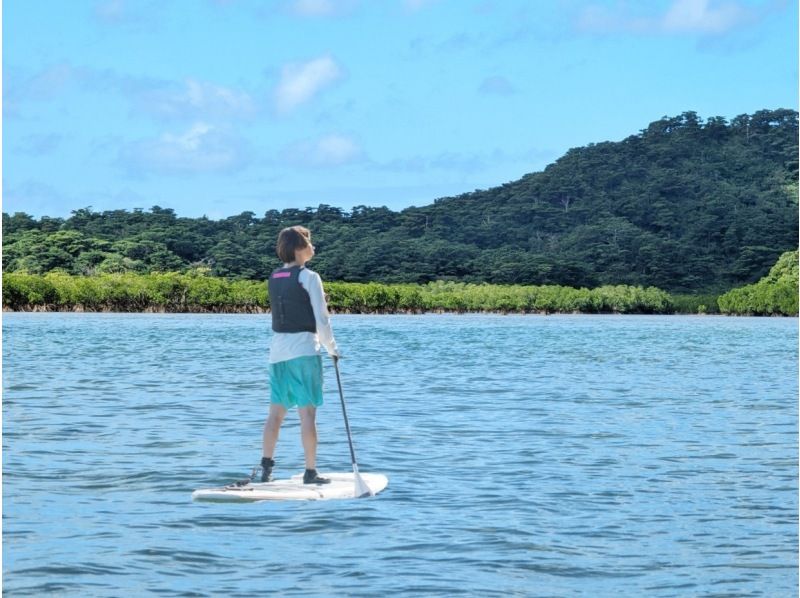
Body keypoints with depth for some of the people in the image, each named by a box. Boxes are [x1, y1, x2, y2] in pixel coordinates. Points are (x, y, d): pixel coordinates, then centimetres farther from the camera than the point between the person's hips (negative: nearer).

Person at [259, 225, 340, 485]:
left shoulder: (274, 278, 10)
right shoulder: (308, 277, -9)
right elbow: (322, 319, -9)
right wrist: (332, 348, 2)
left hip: (277, 351, 6)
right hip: (303, 351, -6)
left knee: (276, 412, 9)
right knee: (307, 413, -2)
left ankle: (266, 467, 7)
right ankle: (310, 472, -1)